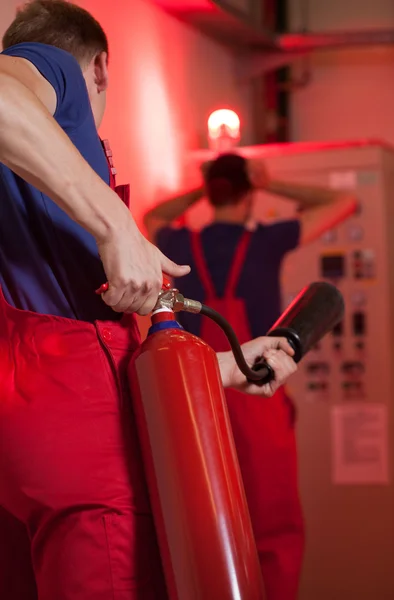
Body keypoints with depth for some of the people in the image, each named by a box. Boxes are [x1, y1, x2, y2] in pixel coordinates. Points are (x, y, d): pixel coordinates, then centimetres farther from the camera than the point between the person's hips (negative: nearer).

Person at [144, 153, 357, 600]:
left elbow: (152, 218, 30)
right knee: (275, 528, 3)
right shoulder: (267, 242, -3)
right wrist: (271, 185, 9)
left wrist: (202, 190, 21)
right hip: (257, 399, -3)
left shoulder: (183, 247, 4)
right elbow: (344, 203, 9)